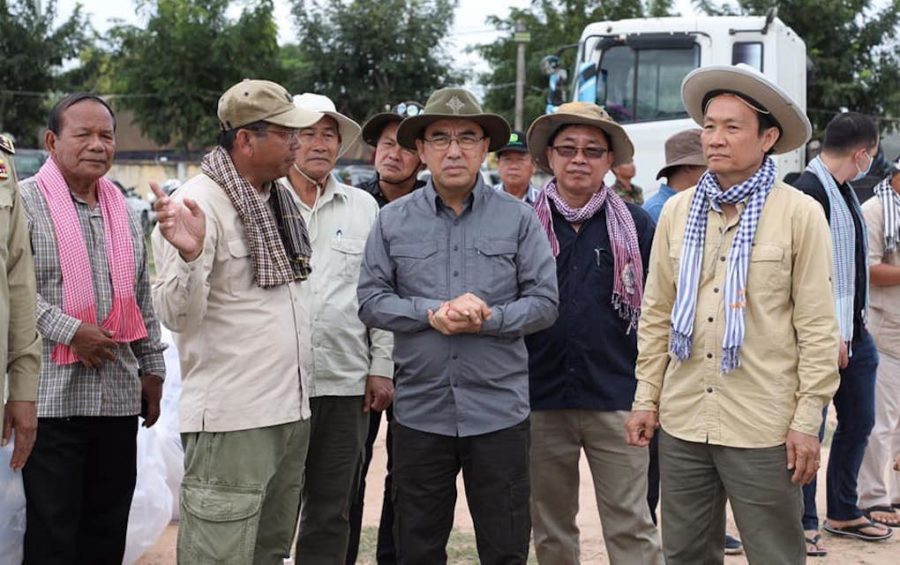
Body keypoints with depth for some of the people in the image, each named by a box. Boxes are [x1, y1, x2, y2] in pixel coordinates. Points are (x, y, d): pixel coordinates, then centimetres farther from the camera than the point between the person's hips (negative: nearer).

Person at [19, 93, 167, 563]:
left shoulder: (124, 214, 15)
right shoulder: (25, 203, -5)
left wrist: (152, 366, 16)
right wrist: (70, 331, -18)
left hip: (119, 397, 6)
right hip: (53, 396, -6)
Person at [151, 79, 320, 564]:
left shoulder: (280, 200, 12)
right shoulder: (200, 202, -14)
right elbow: (178, 316, -21)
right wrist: (188, 255, -36)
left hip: (290, 411, 8)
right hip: (230, 420, -8)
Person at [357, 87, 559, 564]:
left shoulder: (518, 218, 1)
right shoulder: (393, 220, 4)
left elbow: (544, 302, -2)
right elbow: (371, 301, 0)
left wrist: (487, 319, -18)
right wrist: (432, 314, -15)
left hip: (498, 411, -1)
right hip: (419, 411, 1)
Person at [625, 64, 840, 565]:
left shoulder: (800, 214, -4)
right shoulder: (677, 211, 8)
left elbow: (817, 327, -5)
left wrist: (808, 420, -8)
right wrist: (646, 397, 8)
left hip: (762, 428, -4)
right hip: (682, 421, 4)